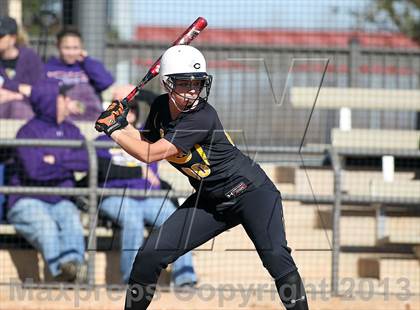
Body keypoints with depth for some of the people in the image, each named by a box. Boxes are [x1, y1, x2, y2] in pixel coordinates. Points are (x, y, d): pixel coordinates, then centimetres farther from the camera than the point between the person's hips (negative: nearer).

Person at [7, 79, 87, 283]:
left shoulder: (70, 131, 16)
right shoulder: (29, 132, -2)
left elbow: (87, 161, 0)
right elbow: (34, 169, -17)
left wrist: (57, 159, -10)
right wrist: (68, 164, -3)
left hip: (61, 202, 4)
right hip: (29, 201, -4)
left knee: (72, 218, -31)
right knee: (45, 224, -35)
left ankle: (73, 261, -55)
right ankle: (60, 269, -58)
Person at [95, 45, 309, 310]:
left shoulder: (202, 117, -28)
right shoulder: (161, 107, -4)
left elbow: (150, 154, -28)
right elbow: (146, 142, 14)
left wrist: (112, 129, -18)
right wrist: (122, 123, -3)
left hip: (251, 191, -7)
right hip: (211, 200, 7)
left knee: (275, 256, -29)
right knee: (150, 255, -3)